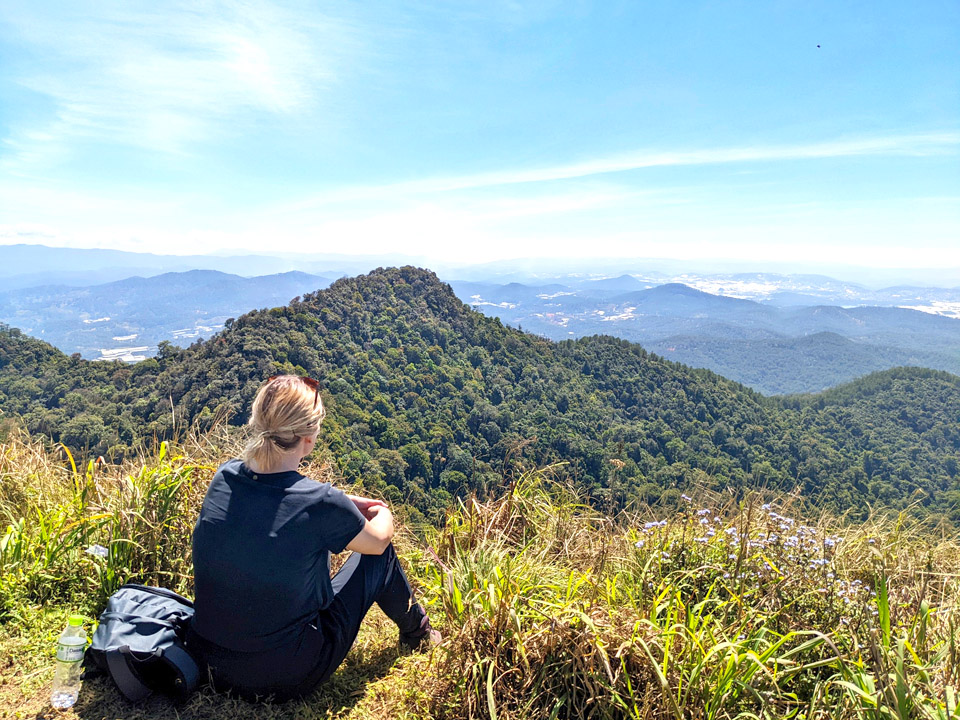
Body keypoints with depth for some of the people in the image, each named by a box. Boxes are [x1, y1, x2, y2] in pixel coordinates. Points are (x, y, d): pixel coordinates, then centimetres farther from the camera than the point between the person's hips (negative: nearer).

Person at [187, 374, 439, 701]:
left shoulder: (225, 476, -10)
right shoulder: (321, 503, -26)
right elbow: (378, 540, -5)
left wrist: (347, 503, 13)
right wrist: (384, 513, 17)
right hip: (286, 680, -6)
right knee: (380, 555, 8)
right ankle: (416, 633, 36)